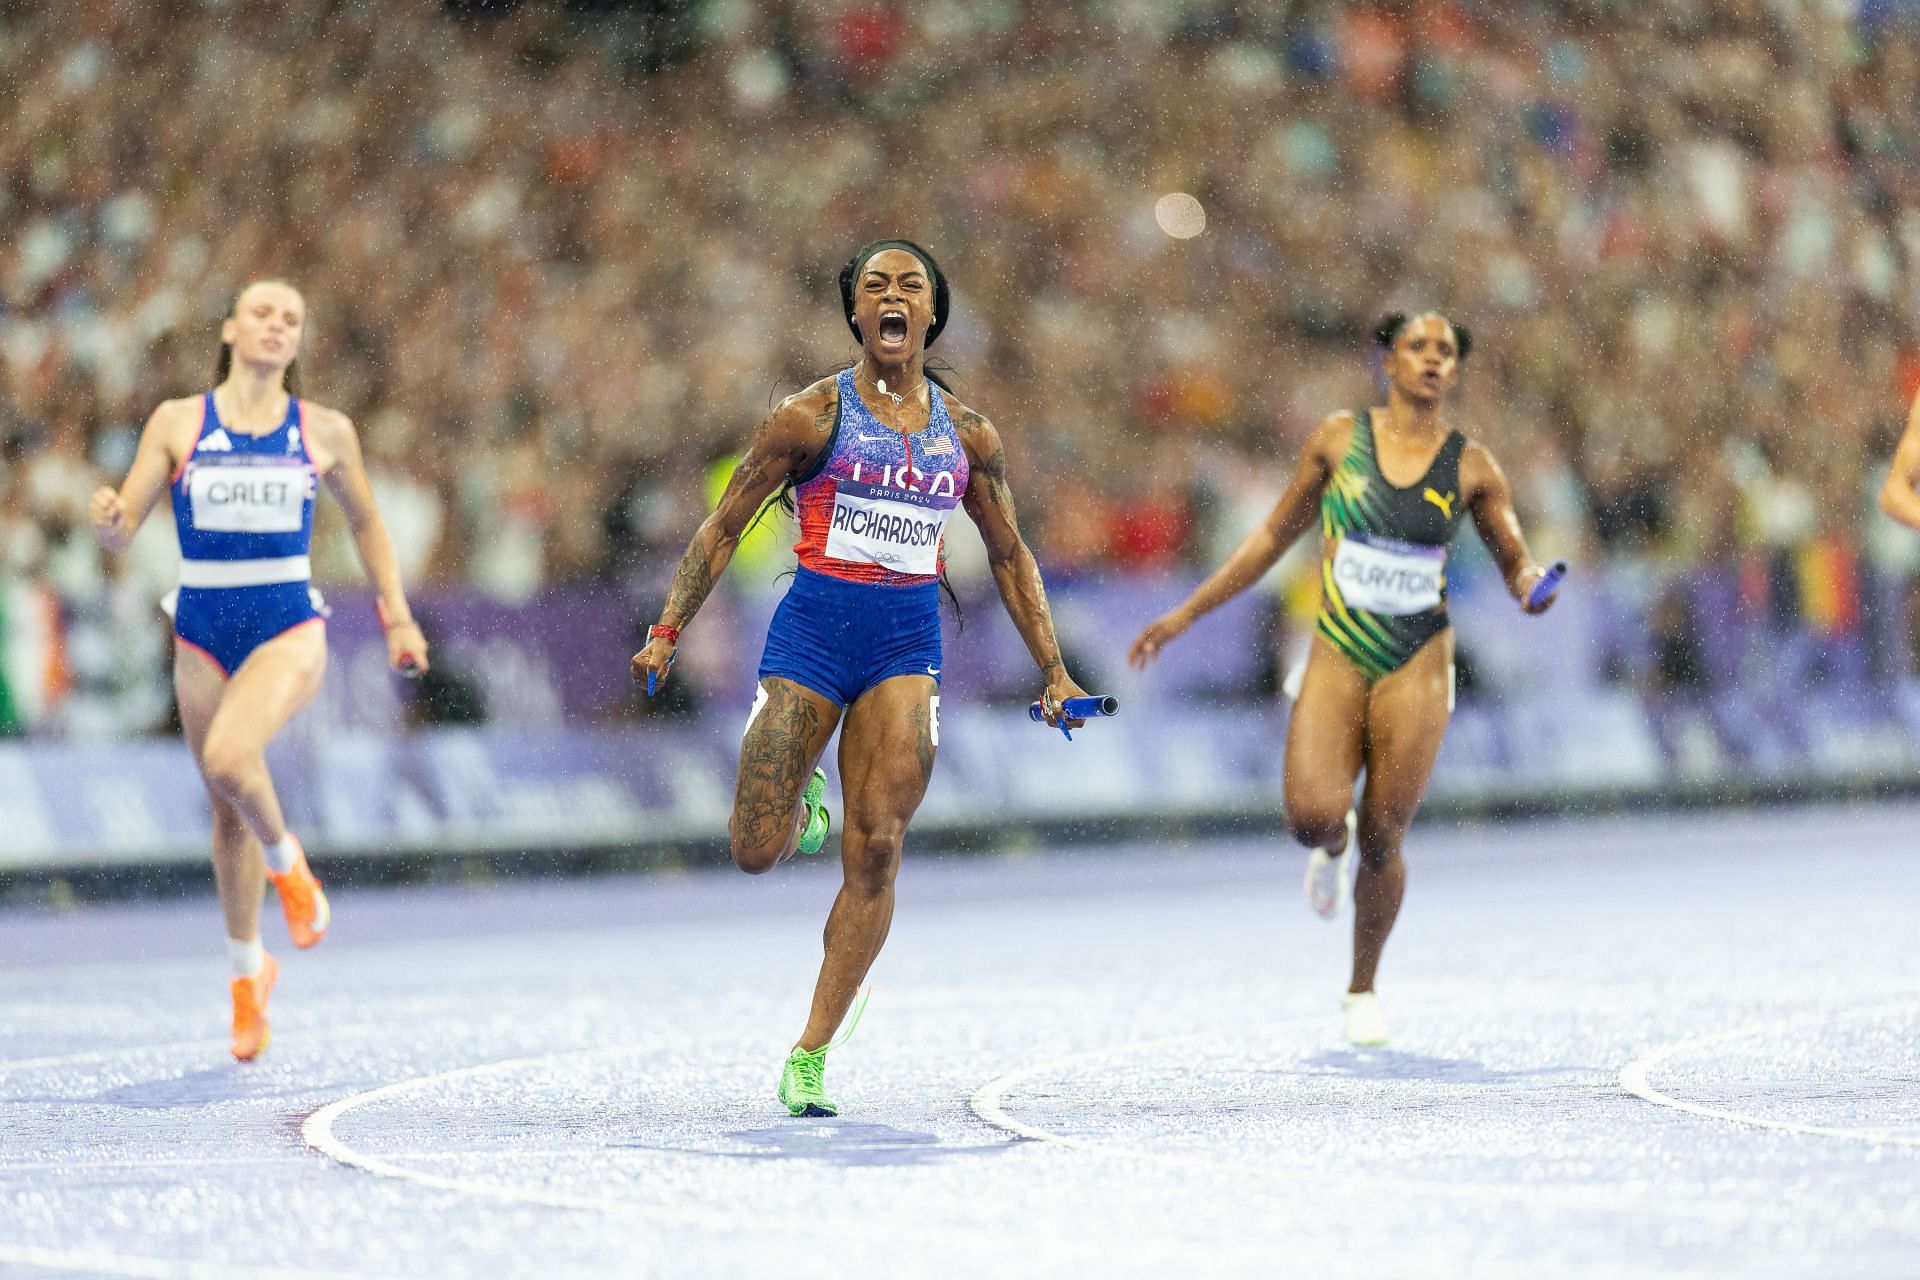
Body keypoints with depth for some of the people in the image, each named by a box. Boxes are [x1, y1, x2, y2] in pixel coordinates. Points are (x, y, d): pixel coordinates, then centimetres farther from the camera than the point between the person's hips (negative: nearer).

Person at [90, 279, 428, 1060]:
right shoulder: (178, 423, 2)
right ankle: (248, 973, 29)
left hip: (289, 629, -2)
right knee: (228, 814, 10)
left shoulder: (325, 432, 3)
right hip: (203, 634, 2)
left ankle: (285, 862, 1)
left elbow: (365, 521, 18)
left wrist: (398, 616, 14)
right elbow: (121, 532, -1)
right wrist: (106, 519, -25)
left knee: (229, 757, -30)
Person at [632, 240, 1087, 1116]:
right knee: (756, 853, -6)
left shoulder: (967, 435, 8)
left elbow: (1009, 556, 19)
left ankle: (809, 1060, -3)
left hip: (908, 643, 2)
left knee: (876, 852, -11)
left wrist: (1053, 672, 15)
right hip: (813, 629, -2)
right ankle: (799, 803, 33)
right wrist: (667, 631, -5)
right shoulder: (813, 415, -1)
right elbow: (725, 525, 2)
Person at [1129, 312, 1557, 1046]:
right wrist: (1187, 614, 12)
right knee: (1313, 815, -19)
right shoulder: (1339, 440, 2)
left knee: (1382, 840, -2)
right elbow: (1276, 535, 11)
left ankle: (1362, 989, 22)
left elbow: (1516, 563, 9)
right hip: (1338, 656, 0)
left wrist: (1532, 587, -17)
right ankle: (1332, 846, 21)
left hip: (1416, 667, 0)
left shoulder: (1471, 467, 1)